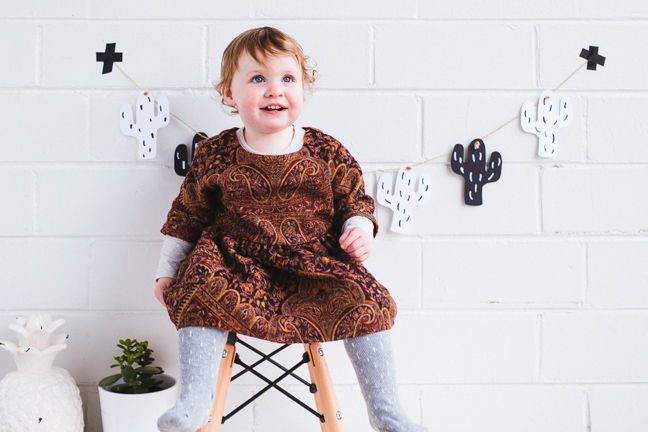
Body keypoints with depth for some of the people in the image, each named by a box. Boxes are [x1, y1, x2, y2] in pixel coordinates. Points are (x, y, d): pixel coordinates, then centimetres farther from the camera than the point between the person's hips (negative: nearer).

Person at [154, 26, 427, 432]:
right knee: (201, 291, -28)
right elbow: (186, 215, 10)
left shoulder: (326, 152, 2)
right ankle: (195, 398, -17)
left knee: (364, 299, -18)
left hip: (315, 263, 0)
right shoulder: (214, 155, 2)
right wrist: (167, 271, 10)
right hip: (236, 262, 0)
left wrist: (360, 230, -8)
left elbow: (356, 198, 12)